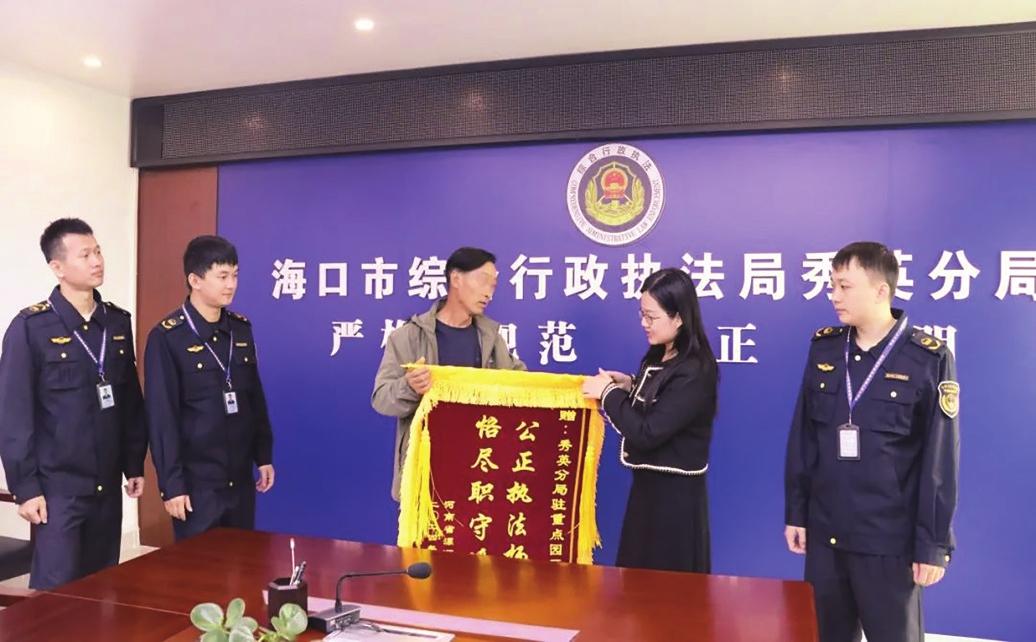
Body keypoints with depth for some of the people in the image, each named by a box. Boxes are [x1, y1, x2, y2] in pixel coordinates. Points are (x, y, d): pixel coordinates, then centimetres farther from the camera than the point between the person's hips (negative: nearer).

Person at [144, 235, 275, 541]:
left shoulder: (242, 329, 5)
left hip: (241, 478, 5)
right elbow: (162, 417, -12)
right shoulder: (167, 337, -11)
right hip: (196, 481, -5)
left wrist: (263, 455, 11)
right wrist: (171, 483, -12)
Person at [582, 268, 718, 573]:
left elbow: (647, 434, -25)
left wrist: (608, 393, -16)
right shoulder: (658, 358, 5)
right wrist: (629, 387, -1)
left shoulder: (694, 373, -22)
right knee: (638, 576, 19)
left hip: (675, 493, -9)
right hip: (648, 483, 9)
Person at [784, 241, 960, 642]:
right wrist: (795, 512, 6)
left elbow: (939, 461, -8)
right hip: (825, 534, 4)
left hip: (889, 540, -3)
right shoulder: (823, 347, 1)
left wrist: (933, 544, -7)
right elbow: (802, 439, 5)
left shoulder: (928, 359, -10)